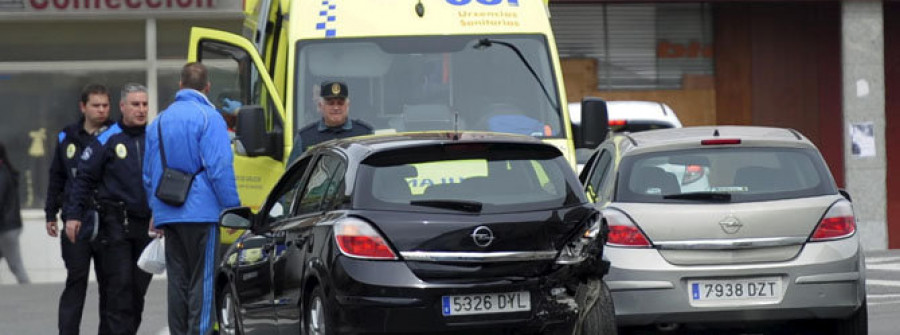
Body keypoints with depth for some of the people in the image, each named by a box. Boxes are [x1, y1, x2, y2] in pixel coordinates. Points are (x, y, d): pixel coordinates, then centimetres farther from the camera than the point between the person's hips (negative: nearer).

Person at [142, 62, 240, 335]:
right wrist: (233, 209, -10)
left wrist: (155, 211, 26)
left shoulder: (159, 121, 14)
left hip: (168, 215, 6)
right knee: (202, 281, -4)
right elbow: (220, 168, -14)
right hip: (201, 213, -6)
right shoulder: (208, 118, -7)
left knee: (178, 280, 10)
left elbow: (148, 175, 19)